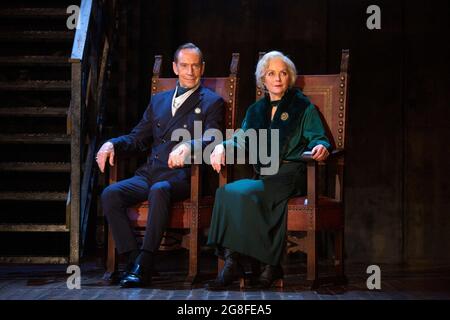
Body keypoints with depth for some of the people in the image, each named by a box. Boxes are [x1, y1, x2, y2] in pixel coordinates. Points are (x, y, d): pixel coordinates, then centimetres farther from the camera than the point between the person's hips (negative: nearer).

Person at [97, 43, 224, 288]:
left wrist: (188, 147, -30)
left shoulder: (212, 102, 9)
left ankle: (143, 266, -32)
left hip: (181, 176, -5)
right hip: (148, 174, 5)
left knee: (159, 191, -38)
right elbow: (138, 138, 23)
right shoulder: (159, 100, 25)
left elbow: (211, 140, -7)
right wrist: (112, 144, 2)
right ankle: (133, 260, -19)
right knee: (109, 194, -21)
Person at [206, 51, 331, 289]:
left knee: (243, 193, -32)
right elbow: (242, 139, 14)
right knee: (226, 193, -29)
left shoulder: (303, 107, 12)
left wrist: (321, 147, -21)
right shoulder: (255, 110, 24)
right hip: (264, 176, 4)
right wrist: (223, 145, -9)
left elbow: (318, 138, 4)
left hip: (291, 175, -4)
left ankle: (232, 263, -24)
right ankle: (231, 264, -28)